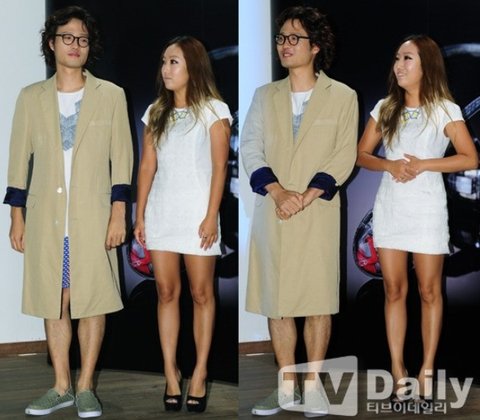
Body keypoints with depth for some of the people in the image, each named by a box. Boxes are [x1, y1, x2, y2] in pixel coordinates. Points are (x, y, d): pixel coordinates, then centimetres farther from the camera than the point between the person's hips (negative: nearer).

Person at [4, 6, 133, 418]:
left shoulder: (110, 96, 6)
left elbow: (121, 159, 4)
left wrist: (118, 214, -3)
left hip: (93, 217, -1)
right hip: (45, 217, 2)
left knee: (93, 302, -1)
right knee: (54, 304, 5)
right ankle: (61, 387, 14)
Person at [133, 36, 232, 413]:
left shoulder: (213, 110, -2)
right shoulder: (156, 112, 11)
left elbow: (219, 168, -7)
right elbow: (147, 166, 9)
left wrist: (211, 216, -14)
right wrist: (140, 215, 4)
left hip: (196, 212, -4)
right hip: (160, 211, 4)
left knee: (201, 293, 2)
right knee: (166, 292, 4)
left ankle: (200, 373, 9)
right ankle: (171, 373, 9)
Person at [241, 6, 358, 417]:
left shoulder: (343, 97, 3)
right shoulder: (265, 96, 12)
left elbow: (344, 156, -4)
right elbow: (250, 148, 3)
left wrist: (305, 196, -15)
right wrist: (278, 192, -13)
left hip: (318, 214, -3)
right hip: (271, 213, 3)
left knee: (318, 301, -1)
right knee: (276, 301, 5)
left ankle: (313, 386, 10)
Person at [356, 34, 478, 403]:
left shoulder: (445, 109, -4)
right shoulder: (385, 108, 6)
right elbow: (361, 155, 7)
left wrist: (423, 164, -17)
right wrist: (389, 165, -12)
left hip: (427, 208, -3)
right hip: (389, 207, 4)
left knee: (429, 291, 3)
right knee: (394, 290, 5)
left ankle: (427, 370, 11)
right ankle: (398, 371, 10)